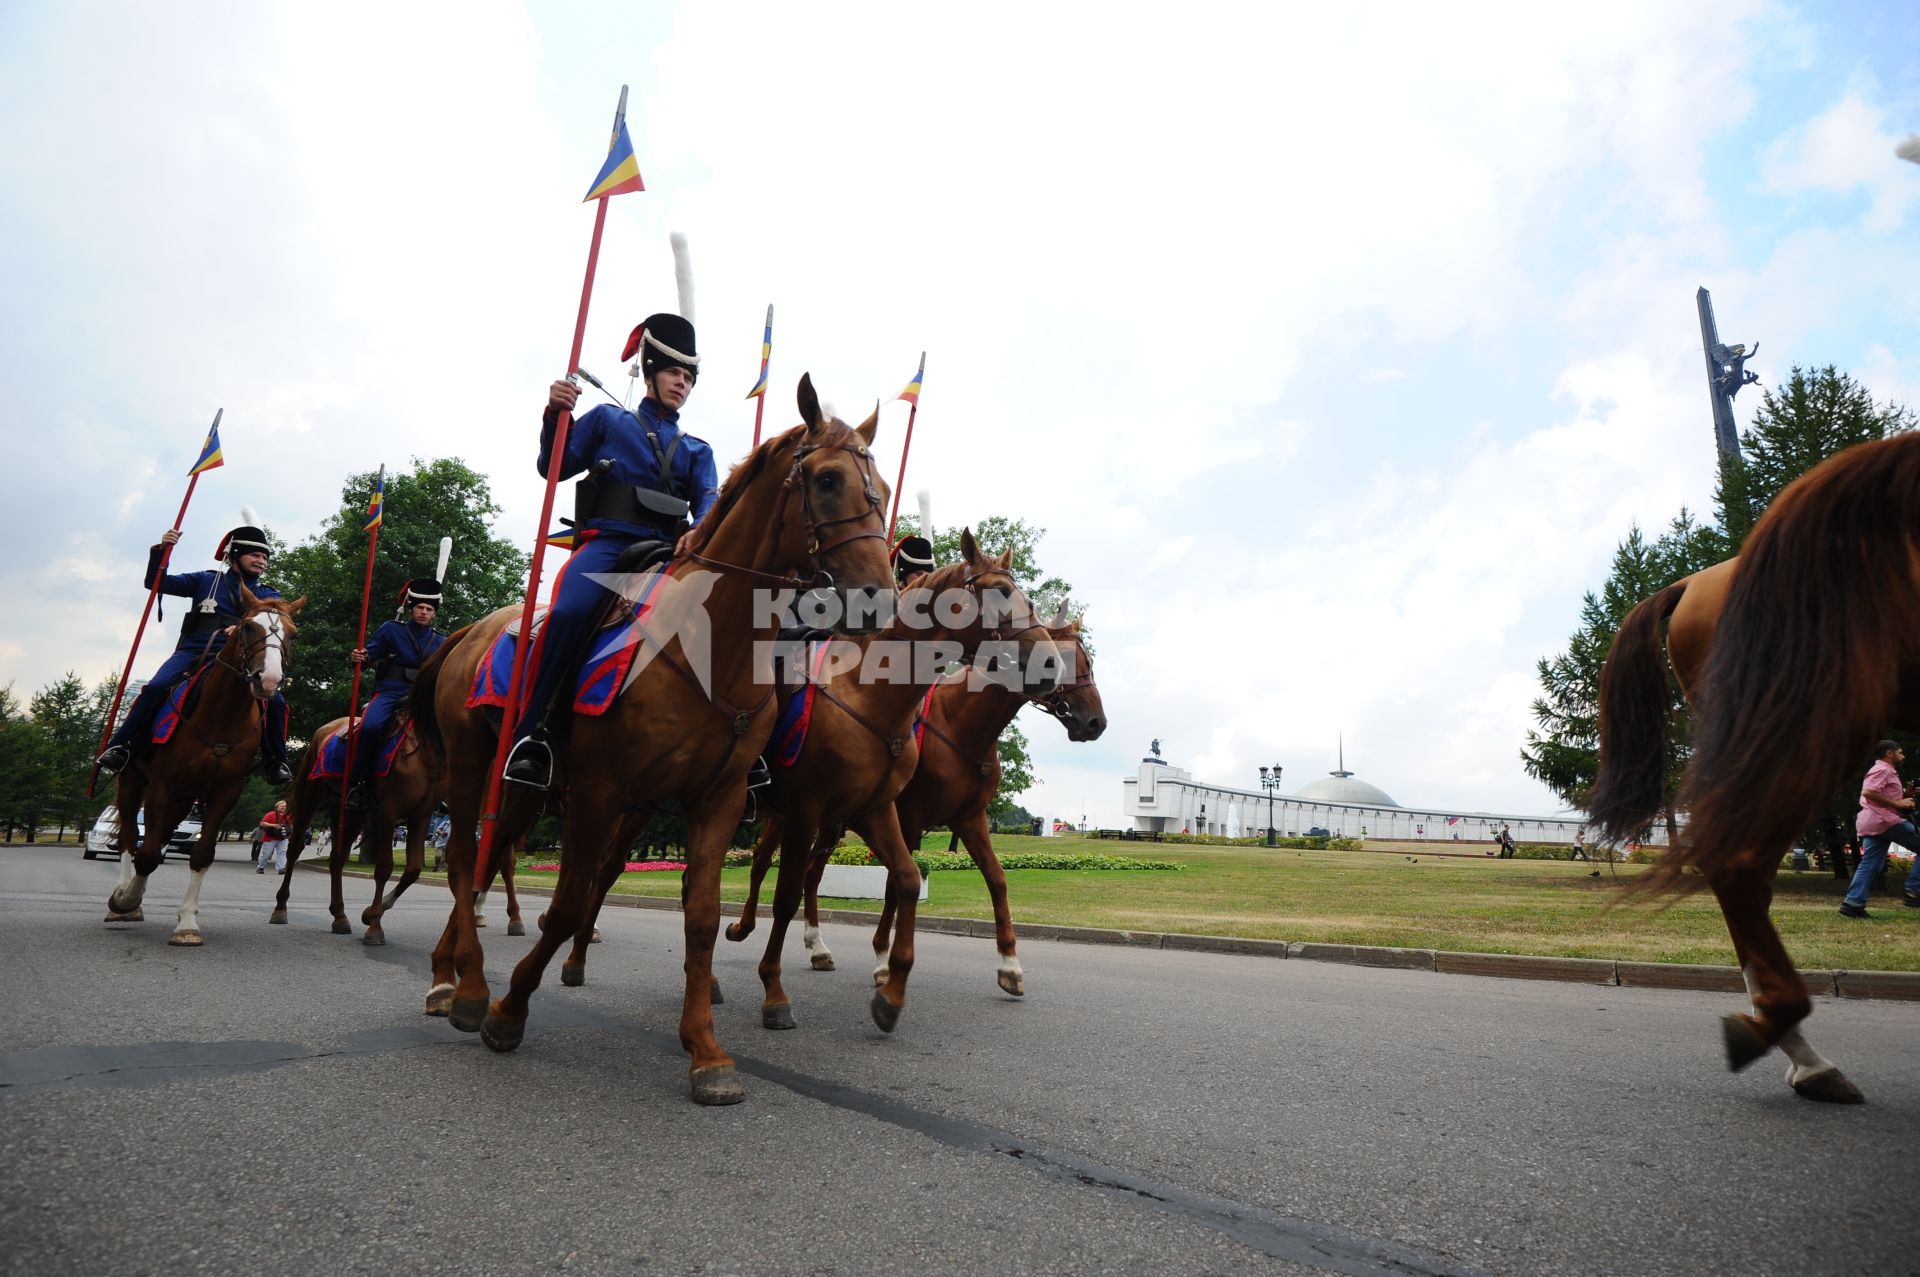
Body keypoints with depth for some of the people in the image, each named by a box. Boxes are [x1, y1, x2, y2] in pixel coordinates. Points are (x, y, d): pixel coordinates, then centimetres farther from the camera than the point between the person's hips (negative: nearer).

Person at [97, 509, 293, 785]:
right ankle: (120, 747, -10)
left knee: (275, 701, -19)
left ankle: (274, 763, -4)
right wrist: (161, 550, -1)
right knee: (155, 688, -26)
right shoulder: (206, 581, 14)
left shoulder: (267, 594, 15)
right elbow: (156, 582, 14)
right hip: (193, 652, 0)